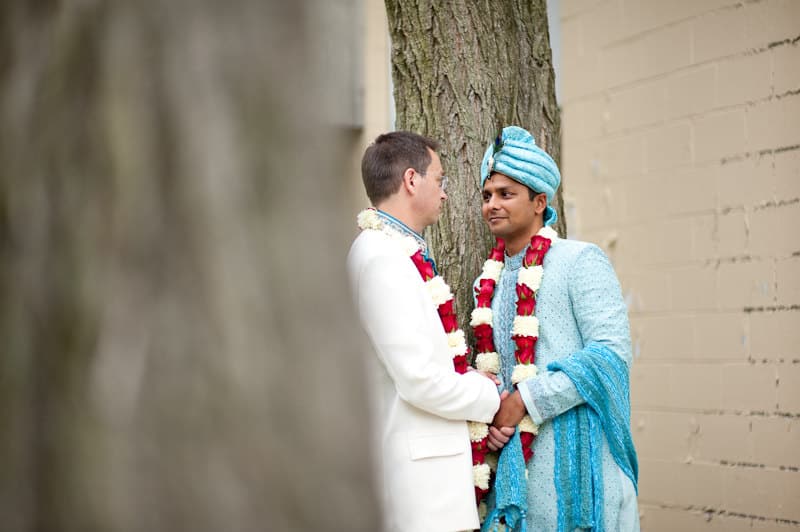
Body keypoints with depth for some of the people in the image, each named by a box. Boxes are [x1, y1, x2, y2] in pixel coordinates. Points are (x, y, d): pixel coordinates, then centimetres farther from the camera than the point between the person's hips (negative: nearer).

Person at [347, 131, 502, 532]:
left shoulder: (396, 253, 15)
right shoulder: (383, 258, -16)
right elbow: (420, 379, -20)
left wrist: (472, 380, 7)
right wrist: (490, 398, -5)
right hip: (417, 468, -10)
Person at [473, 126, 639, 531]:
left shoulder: (581, 262, -6)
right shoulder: (489, 281, 13)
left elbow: (612, 351, -15)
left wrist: (526, 398, -17)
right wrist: (488, 413, -2)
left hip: (574, 459, -6)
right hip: (513, 459, 6)